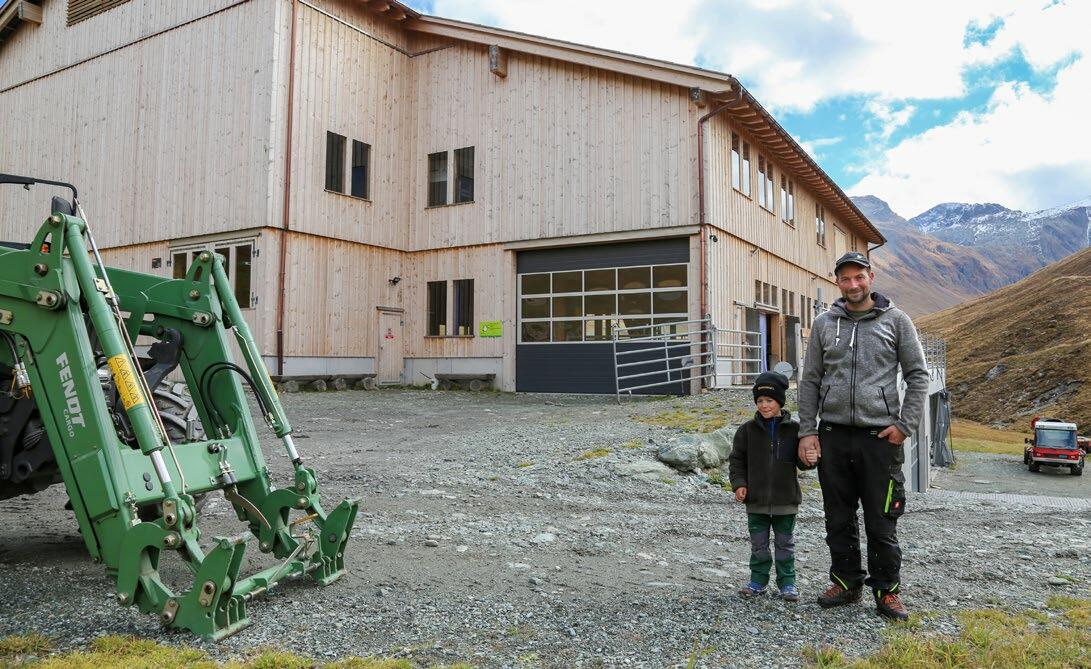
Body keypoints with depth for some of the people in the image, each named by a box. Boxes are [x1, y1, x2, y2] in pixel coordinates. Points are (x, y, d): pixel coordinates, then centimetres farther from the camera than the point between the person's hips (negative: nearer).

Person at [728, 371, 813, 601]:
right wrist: (739, 484, -7)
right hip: (756, 499, 1)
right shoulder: (748, 430, -1)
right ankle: (758, 581, 23)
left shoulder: (793, 429, -3)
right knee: (758, 545, 10)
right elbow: (737, 460, 4)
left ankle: (787, 582, 24)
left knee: (785, 544, 11)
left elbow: (801, 461, 2)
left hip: (785, 499, 0)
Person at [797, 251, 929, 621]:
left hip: (879, 435, -2)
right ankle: (846, 582, 24)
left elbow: (918, 375, 4)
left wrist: (905, 425, -6)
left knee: (882, 521, 2)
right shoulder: (824, 324, 9)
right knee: (838, 518, 10)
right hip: (833, 435, 3)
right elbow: (810, 381, 9)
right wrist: (807, 431, 2)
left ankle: (887, 591, 15)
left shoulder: (896, 320, 3)